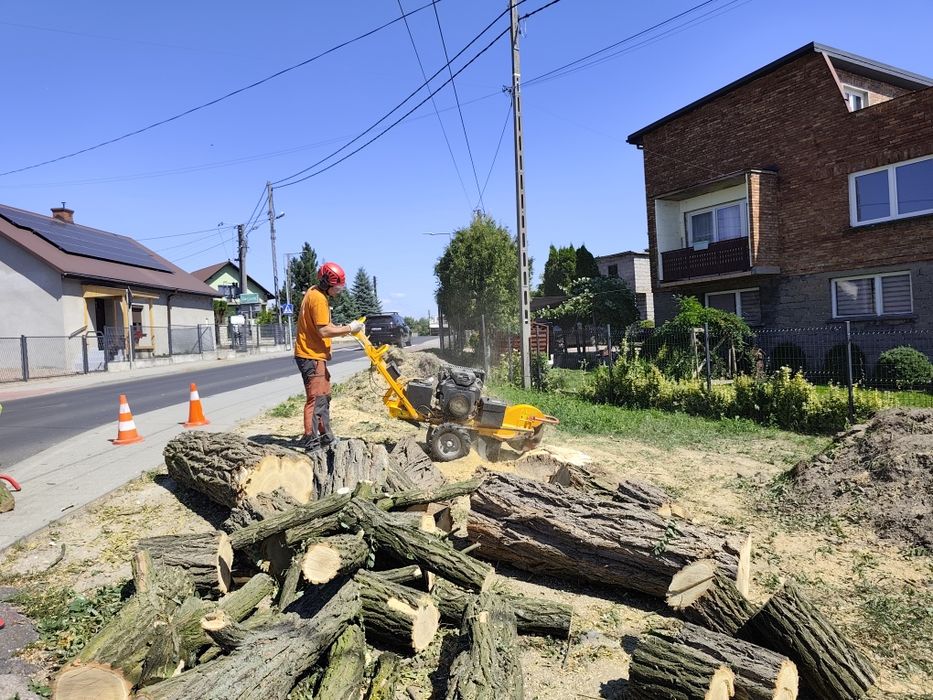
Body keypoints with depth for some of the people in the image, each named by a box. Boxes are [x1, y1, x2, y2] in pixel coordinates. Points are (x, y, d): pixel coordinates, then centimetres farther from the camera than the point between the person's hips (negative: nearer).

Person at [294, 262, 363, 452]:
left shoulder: (315, 293, 14)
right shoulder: (318, 298, -18)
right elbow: (323, 331, -23)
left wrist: (343, 328, 7)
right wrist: (348, 328, -15)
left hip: (315, 355, 11)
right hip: (311, 356, -11)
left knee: (324, 397, 16)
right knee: (316, 399, -8)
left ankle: (326, 436, 25)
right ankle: (311, 441, -4)